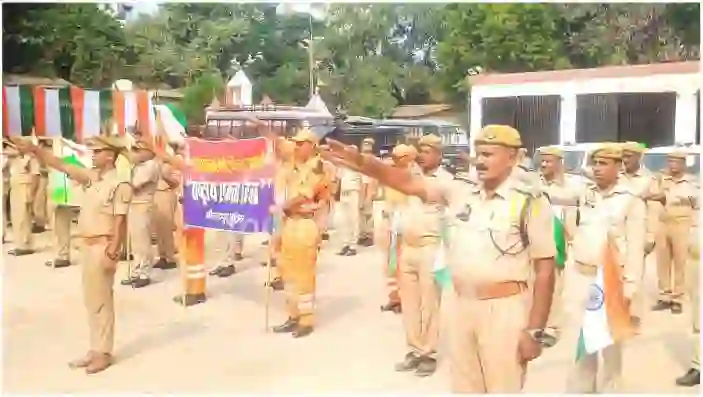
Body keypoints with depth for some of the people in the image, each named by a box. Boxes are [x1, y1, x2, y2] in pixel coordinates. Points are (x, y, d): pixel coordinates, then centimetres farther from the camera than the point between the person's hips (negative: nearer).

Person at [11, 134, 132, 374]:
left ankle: (104, 353, 11)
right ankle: (95, 350, 24)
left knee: (101, 300, 0)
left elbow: (121, 222, -18)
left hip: (102, 246, -9)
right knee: (91, 300, 14)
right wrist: (33, 149, 2)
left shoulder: (119, 185, -15)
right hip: (87, 244, 9)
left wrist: (112, 253, -21)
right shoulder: (92, 177, 10)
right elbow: (59, 165, 12)